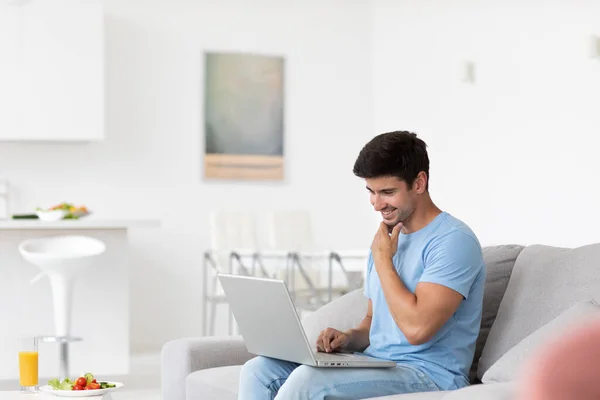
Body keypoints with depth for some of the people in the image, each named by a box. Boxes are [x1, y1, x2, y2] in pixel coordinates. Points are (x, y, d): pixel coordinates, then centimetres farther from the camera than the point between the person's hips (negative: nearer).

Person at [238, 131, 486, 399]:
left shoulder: (453, 241, -12)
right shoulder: (386, 239, 17)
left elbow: (417, 328, -23)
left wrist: (382, 259, -11)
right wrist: (348, 338, 0)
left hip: (429, 375, -9)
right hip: (374, 366, 9)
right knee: (259, 370, -8)